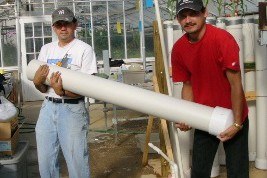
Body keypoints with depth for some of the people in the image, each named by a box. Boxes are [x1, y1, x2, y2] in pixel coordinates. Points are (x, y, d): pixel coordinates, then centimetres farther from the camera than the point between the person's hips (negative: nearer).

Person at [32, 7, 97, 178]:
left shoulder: (84, 49, -6)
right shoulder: (46, 49, 12)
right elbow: (42, 89, 13)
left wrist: (63, 92, -29)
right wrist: (37, 82, -11)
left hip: (72, 109, -5)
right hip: (48, 107, 6)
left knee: (77, 161, -1)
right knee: (45, 160, 13)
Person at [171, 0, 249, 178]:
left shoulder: (222, 39, -23)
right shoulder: (178, 49, -7)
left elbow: (235, 84, -21)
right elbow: (188, 85, 3)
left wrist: (237, 123, -18)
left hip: (233, 117, -4)